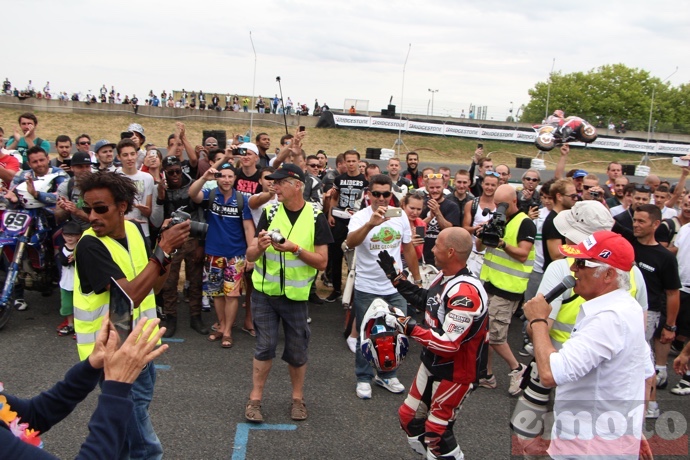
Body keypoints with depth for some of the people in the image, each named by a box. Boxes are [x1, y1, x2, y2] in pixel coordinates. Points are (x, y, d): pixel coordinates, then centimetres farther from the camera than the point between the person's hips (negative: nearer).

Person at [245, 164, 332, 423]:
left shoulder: (315, 218, -5)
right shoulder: (270, 213, 0)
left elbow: (322, 262, -8)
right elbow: (250, 256, -1)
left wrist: (296, 249, -22)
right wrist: (259, 246, -24)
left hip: (296, 295, -1)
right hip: (264, 292, 1)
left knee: (297, 350, 9)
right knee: (265, 346, 4)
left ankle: (298, 398, 27)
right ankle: (255, 399, 17)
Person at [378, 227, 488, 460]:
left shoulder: (466, 293, -31)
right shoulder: (443, 276, -1)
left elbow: (449, 343, -33)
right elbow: (425, 299, 16)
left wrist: (408, 327, -28)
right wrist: (394, 276, 16)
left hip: (455, 373, -9)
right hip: (432, 364, 10)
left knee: (436, 433, 3)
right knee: (409, 417, 20)